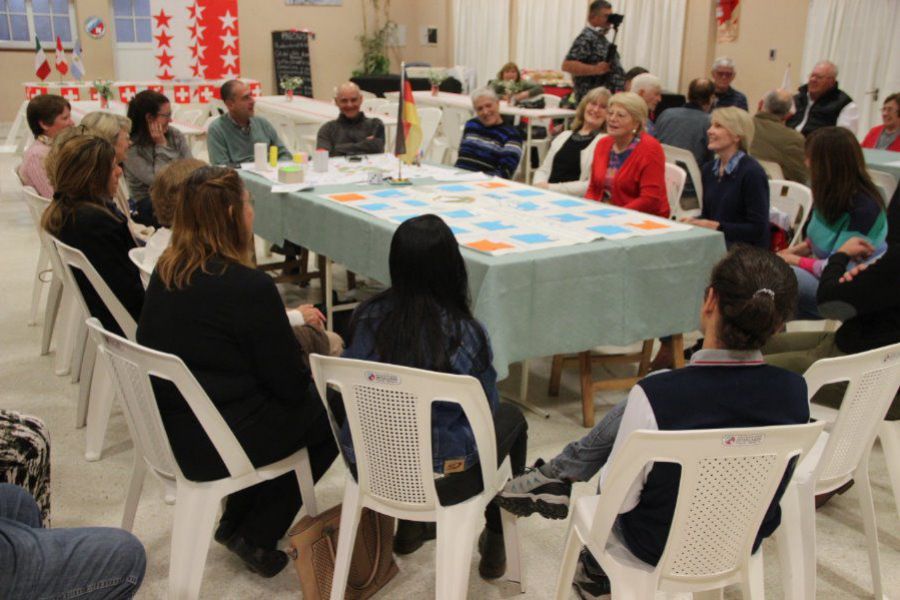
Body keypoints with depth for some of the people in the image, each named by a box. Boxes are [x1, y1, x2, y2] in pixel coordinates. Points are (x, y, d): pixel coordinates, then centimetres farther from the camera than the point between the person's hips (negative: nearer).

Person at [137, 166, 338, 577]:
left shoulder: (164, 272, 0)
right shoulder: (249, 286, -23)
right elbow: (291, 385, -15)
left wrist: (284, 321, 17)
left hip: (169, 429, 8)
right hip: (219, 446, -7)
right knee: (331, 417, 15)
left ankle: (235, 521, 29)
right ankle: (257, 539, 16)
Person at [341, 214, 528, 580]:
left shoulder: (366, 317, -12)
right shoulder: (465, 334, -21)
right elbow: (486, 409, -5)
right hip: (442, 481, -3)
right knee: (511, 419, 24)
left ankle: (410, 525, 44)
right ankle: (496, 543, 35)